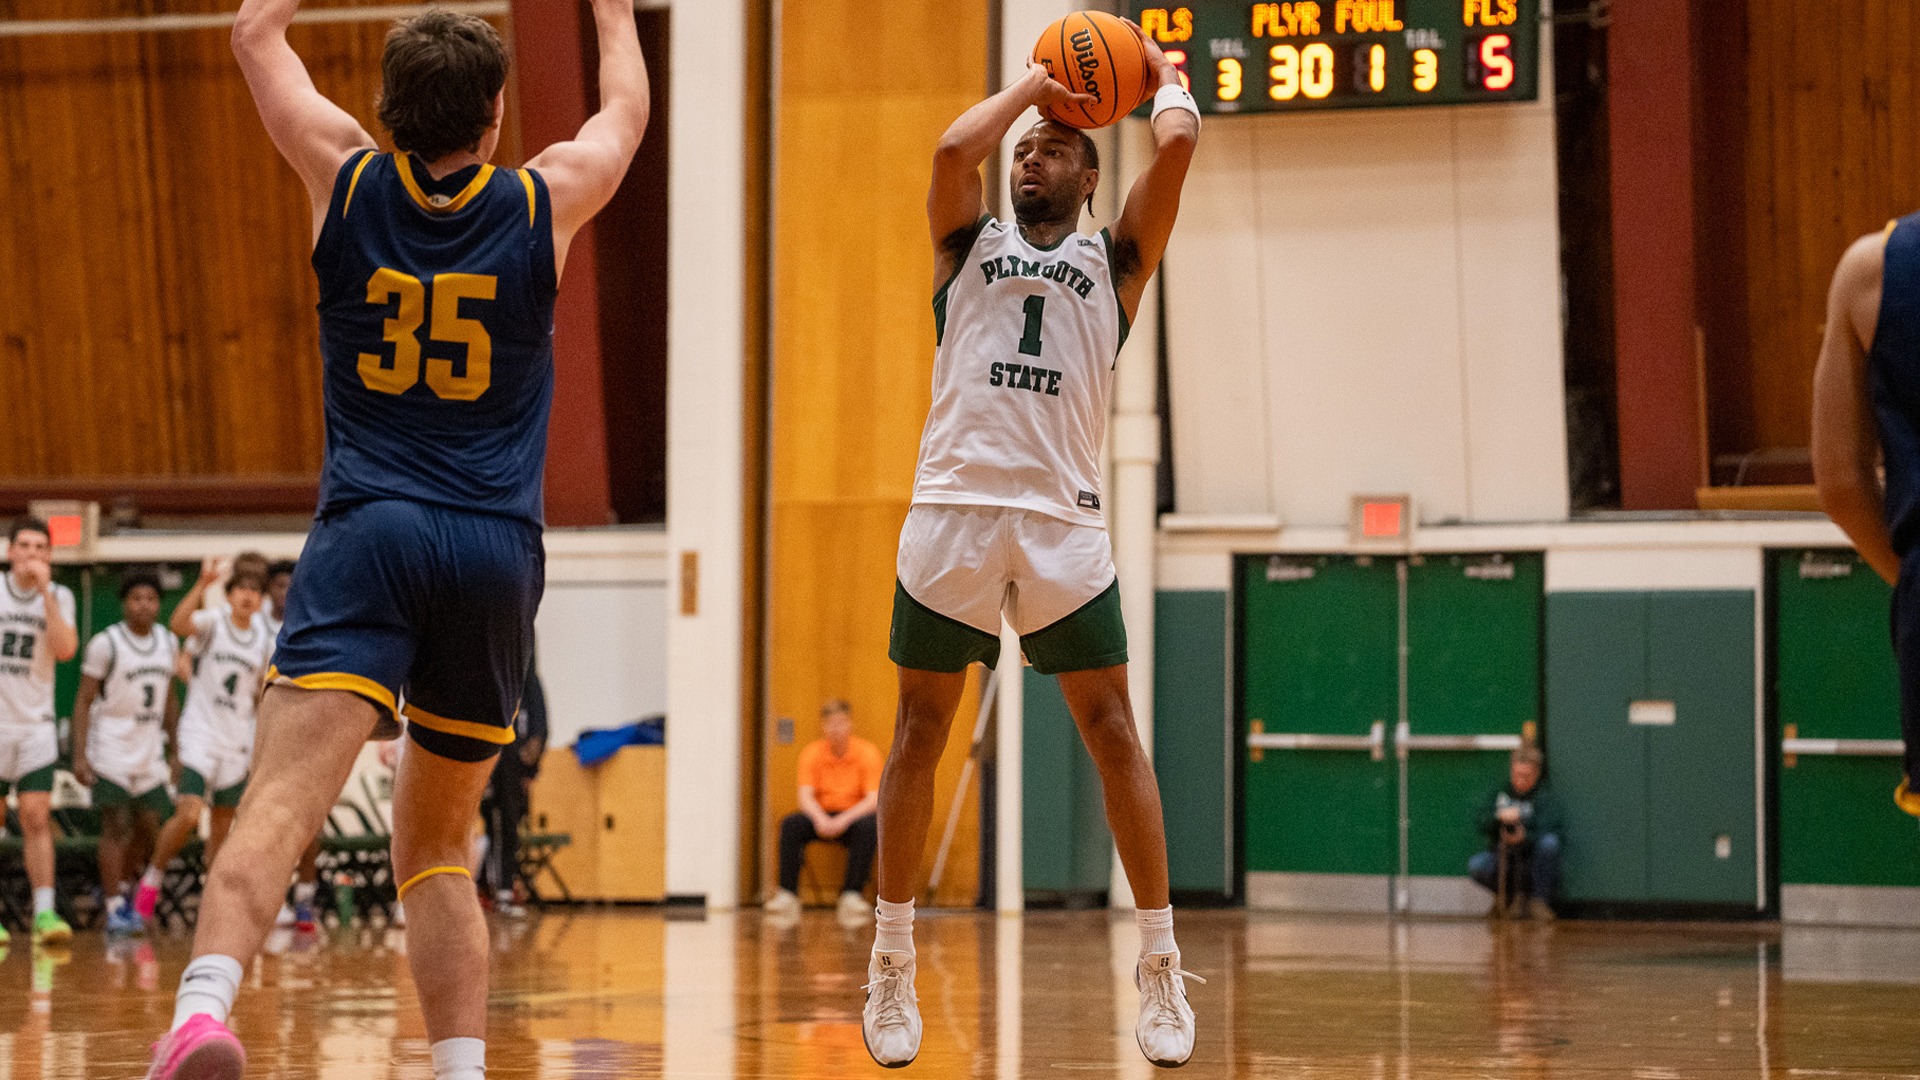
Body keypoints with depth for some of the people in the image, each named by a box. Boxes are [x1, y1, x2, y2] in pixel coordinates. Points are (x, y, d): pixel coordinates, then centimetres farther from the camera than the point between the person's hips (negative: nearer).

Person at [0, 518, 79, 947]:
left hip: (35, 725, 0)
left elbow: (65, 650, -13)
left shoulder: (58, 597, 3)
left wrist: (45, 593, -16)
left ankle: (44, 912, -12)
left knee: (37, 818, -9)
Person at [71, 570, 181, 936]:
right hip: (111, 751, -6)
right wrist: (79, 755, -15)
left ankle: (122, 887, 30)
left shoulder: (168, 642, 8)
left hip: (150, 752, 6)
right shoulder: (106, 644, -10)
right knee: (116, 828, -9)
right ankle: (115, 907, -5)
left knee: (148, 830, 9)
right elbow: (83, 701, -9)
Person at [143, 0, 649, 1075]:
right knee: (436, 847, 16)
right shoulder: (546, 201, 7)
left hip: (368, 533, -2)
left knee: (285, 797, -21)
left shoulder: (349, 179, 6)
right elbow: (627, 109, 30)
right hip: (497, 546, 2)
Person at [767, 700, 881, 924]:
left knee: (869, 826, -35)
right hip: (822, 816, 2)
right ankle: (787, 895, -29)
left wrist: (844, 820, -32)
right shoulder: (812, 753, -2)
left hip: (854, 816, -2)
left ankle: (852, 895, -31)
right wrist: (820, 819, -33)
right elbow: (805, 796, -11)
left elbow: (873, 799, -16)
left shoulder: (867, 752, -8)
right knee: (790, 824, -27)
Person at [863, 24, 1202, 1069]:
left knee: (1111, 728, -3)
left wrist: (1164, 70, 20)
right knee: (920, 728, 4)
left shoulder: (1114, 259, 16)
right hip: (953, 504, 1)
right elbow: (953, 149, -2)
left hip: (1063, 517, -1)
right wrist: (1031, 82, 11)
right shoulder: (969, 244, 18)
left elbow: (1175, 144, 2)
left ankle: (1159, 965, 3)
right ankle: (892, 964, 11)